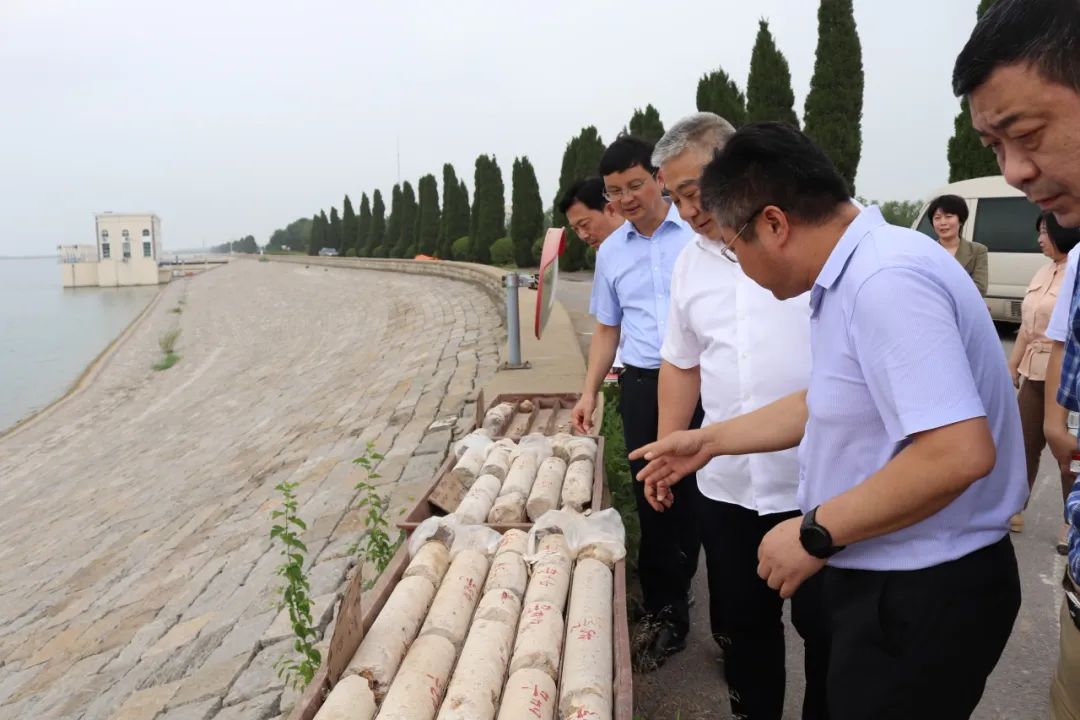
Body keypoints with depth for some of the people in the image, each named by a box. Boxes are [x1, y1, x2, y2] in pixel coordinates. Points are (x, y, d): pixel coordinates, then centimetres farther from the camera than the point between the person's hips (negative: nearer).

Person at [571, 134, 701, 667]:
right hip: (642, 385, 4)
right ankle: (665, 613, 23)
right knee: (653, 502, 8)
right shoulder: (611, 252, 12)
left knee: (700, 497, -1)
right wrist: (590, 391, 14)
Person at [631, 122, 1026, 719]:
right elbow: (830, 402, 17)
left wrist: (816, 534, -23)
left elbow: (960, 452, -33)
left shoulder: (886, 281, -26)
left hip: (922, 593, -9)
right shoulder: (854, 275, 6)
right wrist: (710, 440, 18)